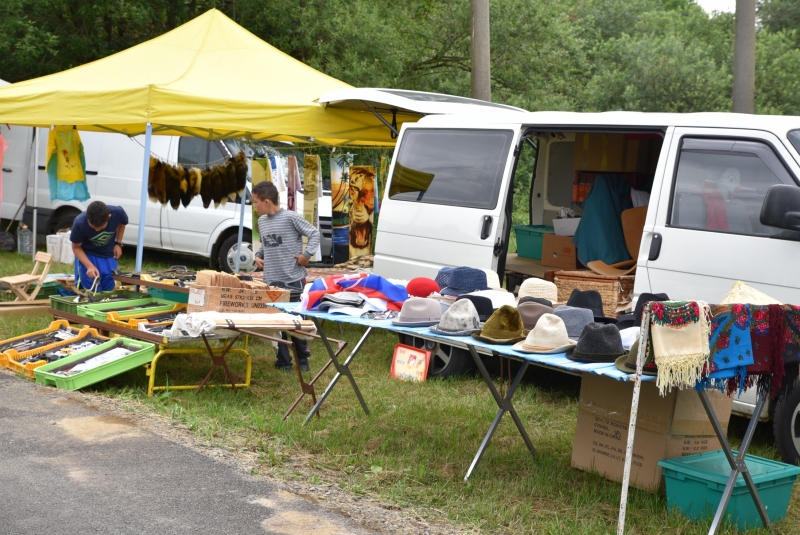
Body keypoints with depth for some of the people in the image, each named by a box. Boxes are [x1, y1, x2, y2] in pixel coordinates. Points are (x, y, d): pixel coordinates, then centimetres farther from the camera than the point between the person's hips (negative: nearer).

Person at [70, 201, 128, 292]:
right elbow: (76, 247, -16)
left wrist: (118, 243, -6)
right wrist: (89, 266, -29)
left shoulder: (117, 213, -28)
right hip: (87, 255, -3)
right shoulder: (80, 223, -33)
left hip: (109, 255, 3)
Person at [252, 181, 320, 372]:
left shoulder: (290, 217, -10)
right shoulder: (262, 221, 9)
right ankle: (283, 360, 16)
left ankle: (303, 359, 21)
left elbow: (314, 233, -6)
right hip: (271, 280, 5)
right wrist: (258, 256, 6)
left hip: (293, 279, -5)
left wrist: (307, 255, -13)